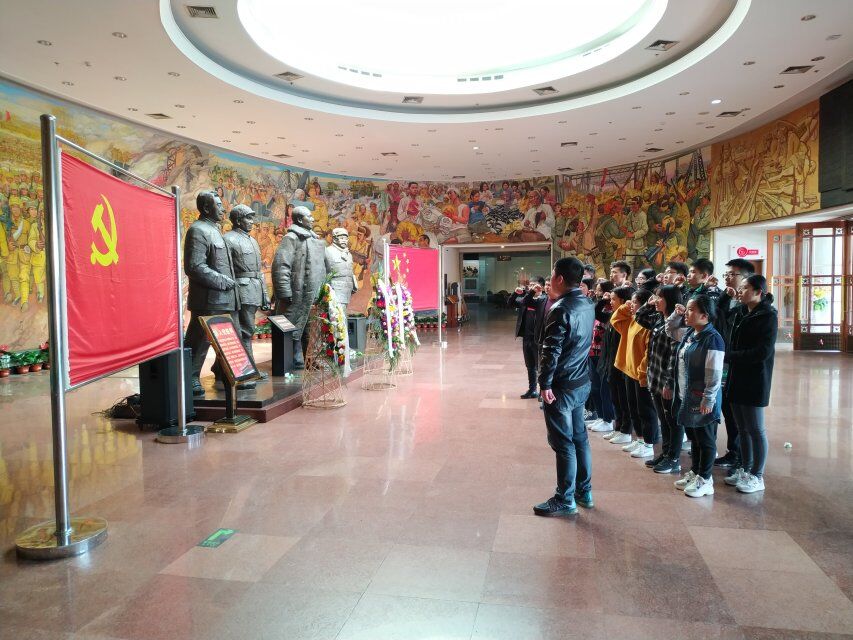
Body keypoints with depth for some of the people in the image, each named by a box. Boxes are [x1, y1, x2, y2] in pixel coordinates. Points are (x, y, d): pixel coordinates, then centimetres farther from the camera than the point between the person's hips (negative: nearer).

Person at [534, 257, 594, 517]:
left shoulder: (561, 309, -20)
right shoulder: (587, 305, 7)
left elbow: (551, 351, -22)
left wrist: (545, 383, -18)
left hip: (562, 386, -9)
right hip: (581, 381, 9)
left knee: (563, 442, 0)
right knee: (579, 437, 17)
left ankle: (565, 500, 10)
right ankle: (584, 492, 28)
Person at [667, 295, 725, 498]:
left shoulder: (712, 339, -20)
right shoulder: (688, 333, 6)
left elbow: (714, 375, -22)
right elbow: (670, 331, 27)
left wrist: (708, 400, -21)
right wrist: (676, 314, 9)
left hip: (702, 400, -9)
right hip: (687, 397, 9)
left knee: (705, 440, 5)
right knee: (694, 437, 19)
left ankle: (705, 480, 16)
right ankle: (694, 472, 33)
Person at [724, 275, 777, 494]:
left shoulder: (768, 316, -11)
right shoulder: (741, 314, 11)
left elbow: (763, 352, -18)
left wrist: (728, 356, -17)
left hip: (754, 381, -7)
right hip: (737, 378, 7)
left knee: (755, 429, 2)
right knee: (742, 428, 14)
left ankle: (757, 476, 13)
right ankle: (746, 470, 26)